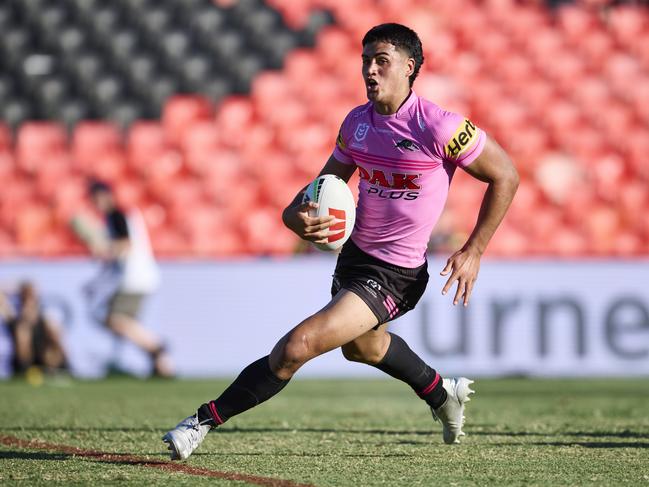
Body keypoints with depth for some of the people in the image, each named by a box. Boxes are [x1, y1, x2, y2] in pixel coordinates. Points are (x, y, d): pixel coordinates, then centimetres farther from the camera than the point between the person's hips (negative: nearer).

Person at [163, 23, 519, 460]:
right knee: (360, 345, 34)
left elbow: (505, 176, -11)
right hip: (354, 254, 9)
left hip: (393, 276, -9)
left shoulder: (438, 127, -21)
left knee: (297, 346, -21)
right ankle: (442, 394, 59)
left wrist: (473, 252, -12)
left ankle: (205, 420, -10)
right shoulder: (357, 122, -2)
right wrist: (295, 215, -15)